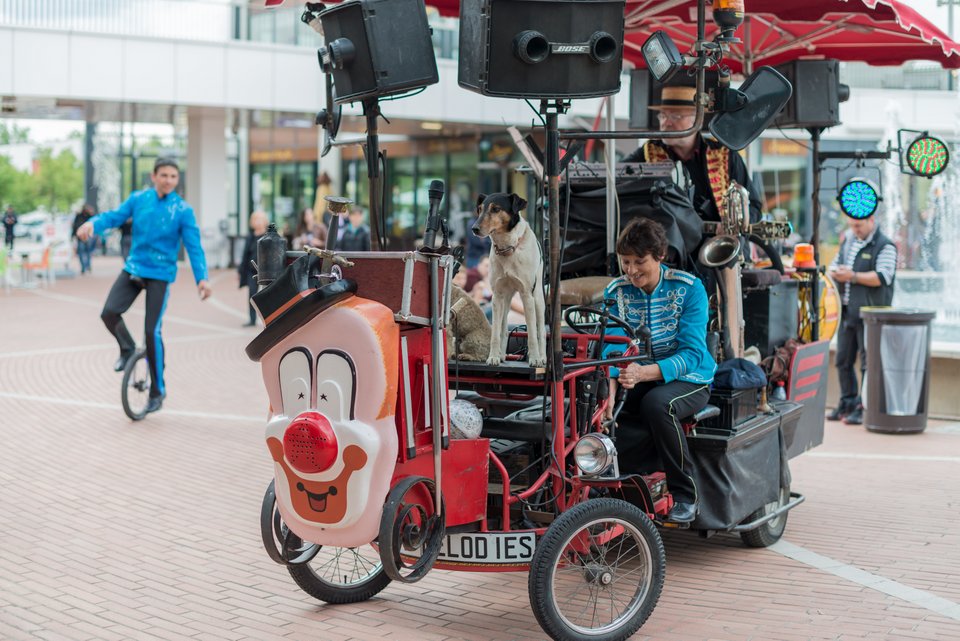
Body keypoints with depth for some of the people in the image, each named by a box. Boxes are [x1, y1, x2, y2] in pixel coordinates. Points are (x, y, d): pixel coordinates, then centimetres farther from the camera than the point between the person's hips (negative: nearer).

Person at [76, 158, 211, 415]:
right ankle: (127, 349, 18)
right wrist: (93, 223, -26)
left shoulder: (183, 210, -9)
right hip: (133, 268, 3)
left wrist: (201, 278, -24)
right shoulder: (138, 199, 0)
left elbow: (194, 246, -12)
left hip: (160, 274, -3)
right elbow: (116, 216, -4)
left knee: (152, 331, -8)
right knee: (109, 313, -16)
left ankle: (157, 391, 9)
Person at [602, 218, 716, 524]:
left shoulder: (689, 288, -13)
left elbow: (692, 353, -22)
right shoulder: (616, 292, -3)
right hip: (639, 380, 4)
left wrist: (644, 372, -39)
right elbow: (613, 346, -15)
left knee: (657, 403, -37)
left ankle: (686, 495, -19)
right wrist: (609, 389, -37)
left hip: (688, 379, -4)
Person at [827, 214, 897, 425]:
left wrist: (853, 276, -20)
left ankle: (863, 408, -5)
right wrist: (835, 272, 1)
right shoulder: (847, 241, 17)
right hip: (847, 312, 8)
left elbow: (883, 277, -18)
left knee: (868, 362, -6)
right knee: (843, 360, 11)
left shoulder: (885, 247, -6)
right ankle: (847, 403, 21)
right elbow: (835, 264, 25)